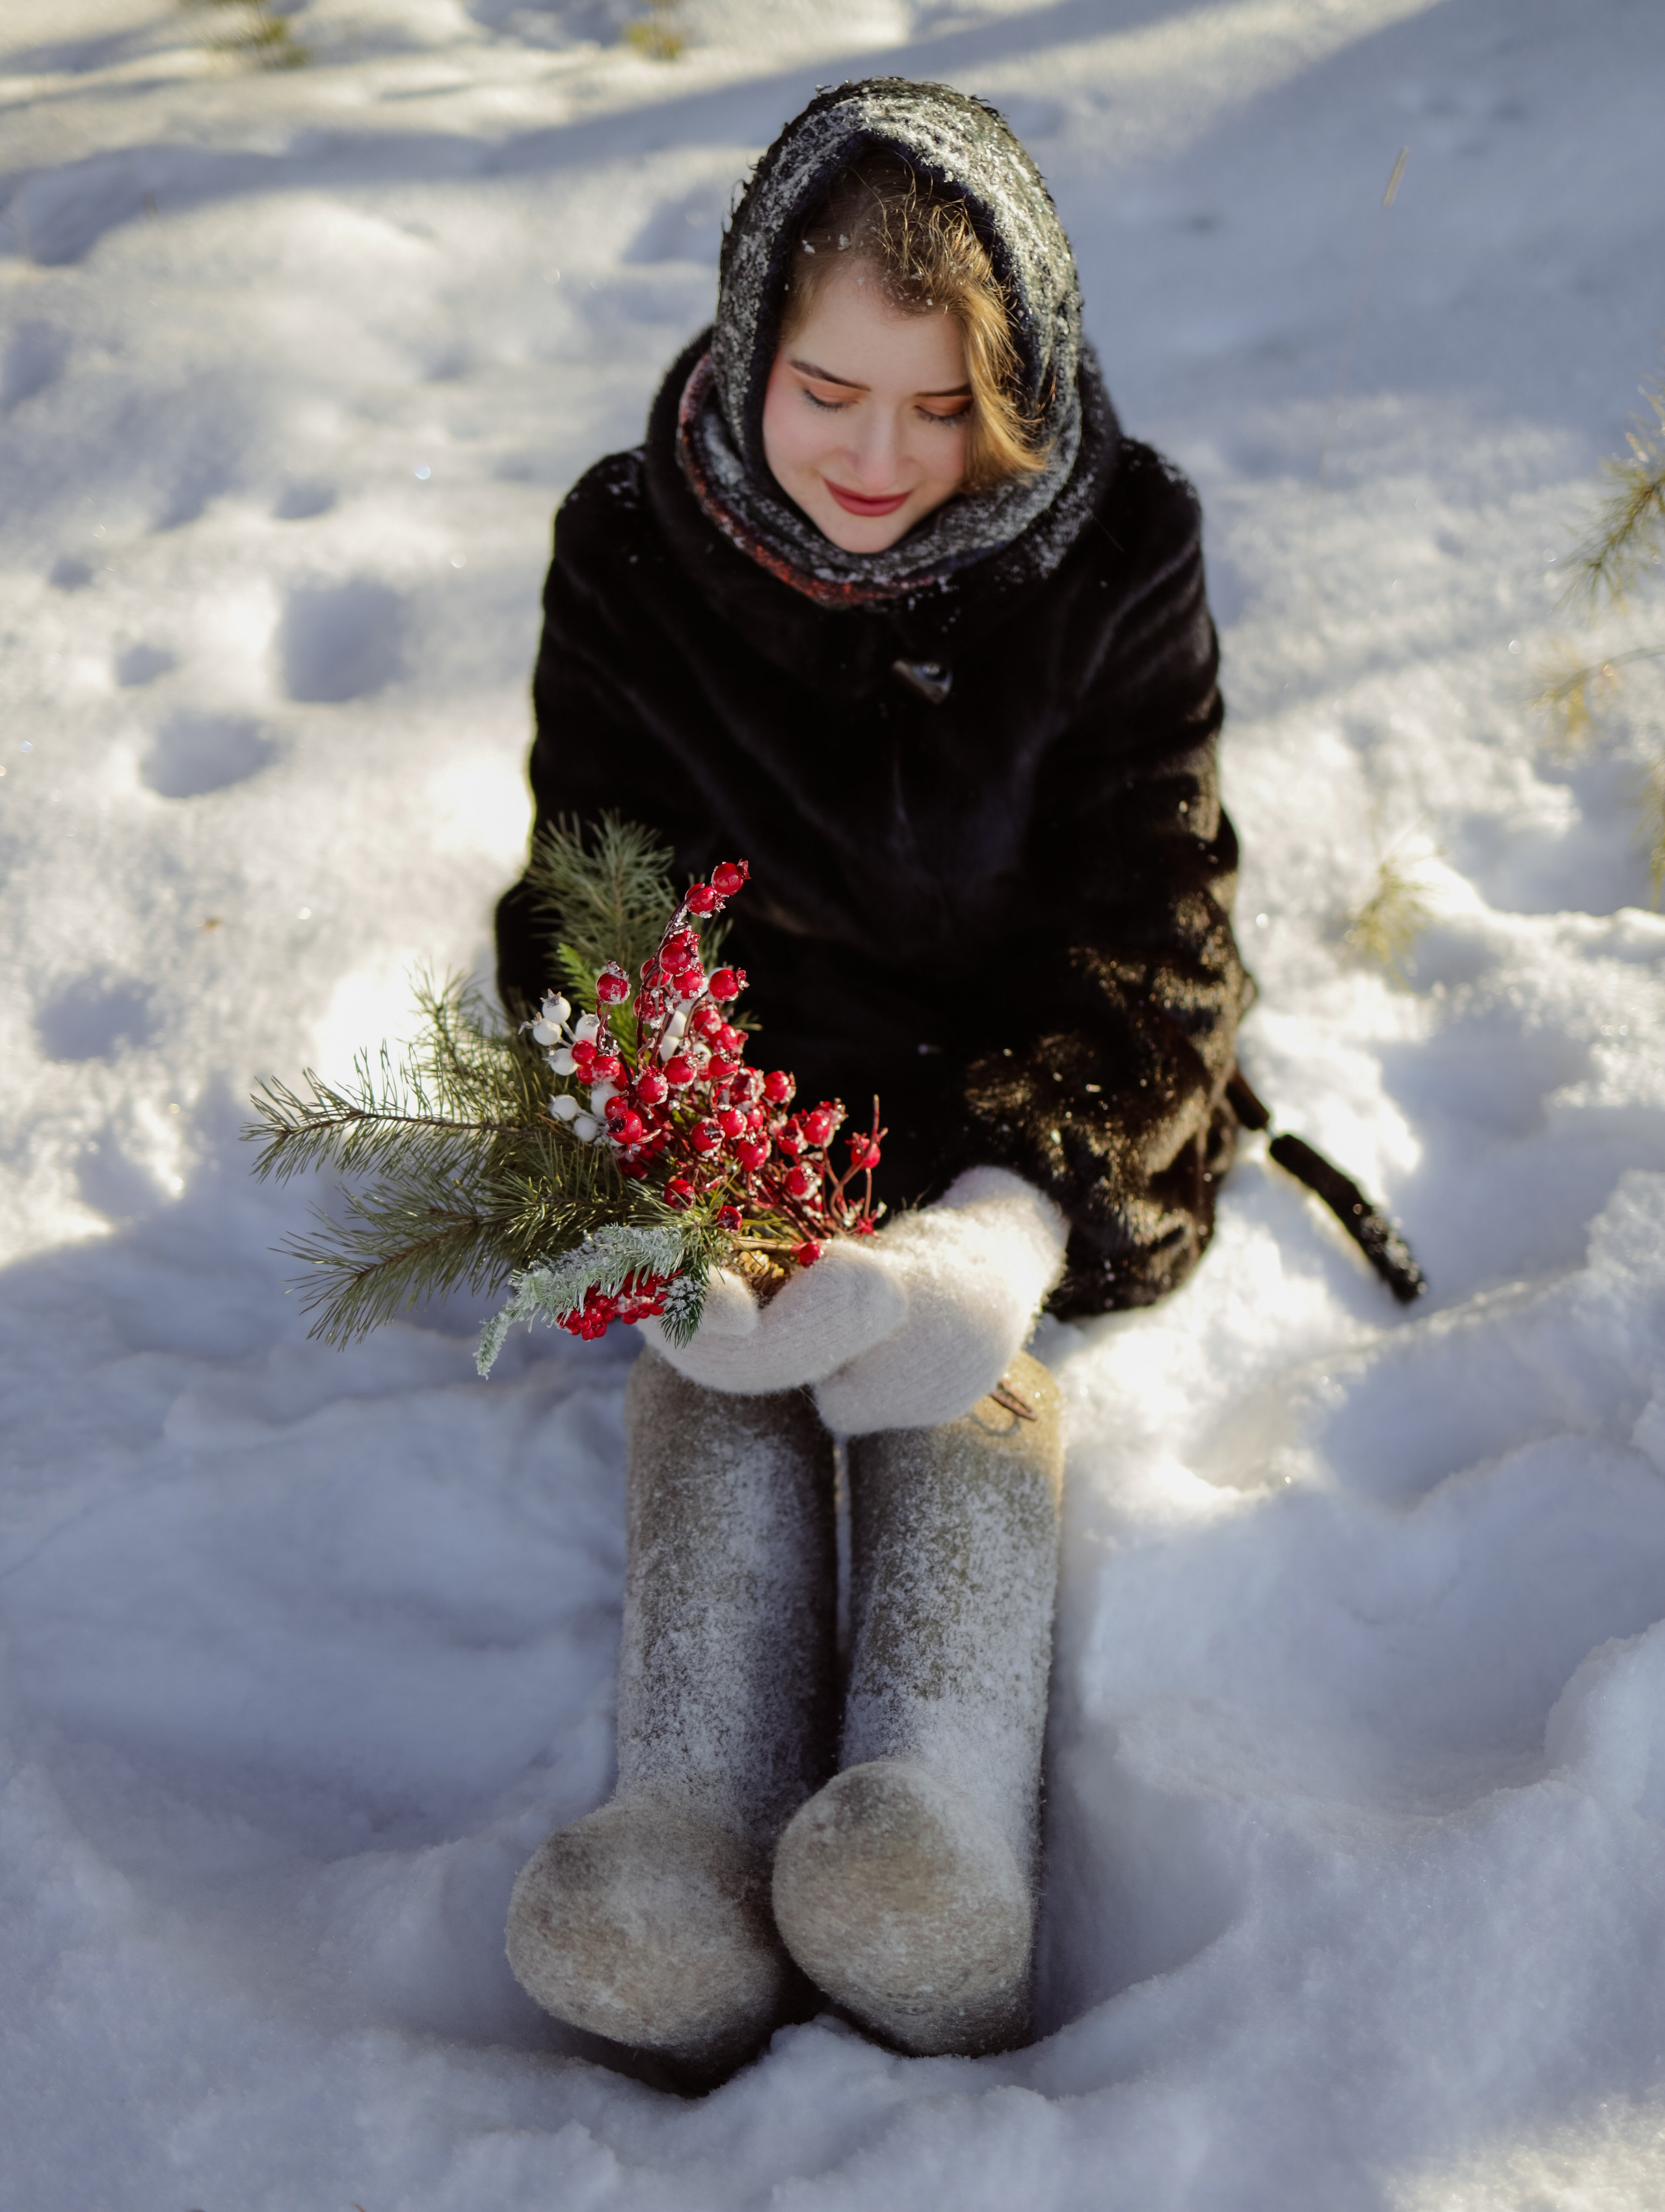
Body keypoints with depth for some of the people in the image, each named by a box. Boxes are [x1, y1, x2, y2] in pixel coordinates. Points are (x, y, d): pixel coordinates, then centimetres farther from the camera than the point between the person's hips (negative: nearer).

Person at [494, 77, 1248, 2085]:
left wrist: (1016, 1203, -36)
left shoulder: (1113, 551, -10)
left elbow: (1155, 931, -15)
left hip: (1018, 1103, 0)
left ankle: (942, 1826, -47)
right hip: (740, 1075, 1)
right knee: (719, 1321, -30)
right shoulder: (634, 555, -7)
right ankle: (693, 1836, -46)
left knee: (945, 1315, -32)